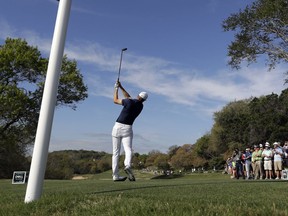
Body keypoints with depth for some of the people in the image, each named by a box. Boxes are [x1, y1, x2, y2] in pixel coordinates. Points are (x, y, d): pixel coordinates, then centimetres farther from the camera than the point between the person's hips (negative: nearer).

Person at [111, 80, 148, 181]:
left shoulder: (129, 102, -8)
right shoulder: (141, 106, 9)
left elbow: (115, 100, 6)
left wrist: (116, 88, 16)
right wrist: (121, 87, 14)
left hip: (117, 127, -1)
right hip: (127, 129, 2)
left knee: (116, 152, 5)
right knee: (128, 150, -8)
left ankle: (115, 175, 4)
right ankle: (127, 166, -40)